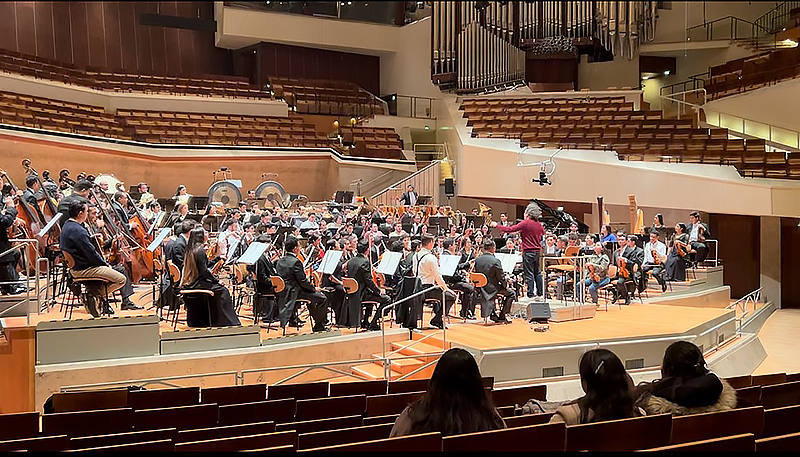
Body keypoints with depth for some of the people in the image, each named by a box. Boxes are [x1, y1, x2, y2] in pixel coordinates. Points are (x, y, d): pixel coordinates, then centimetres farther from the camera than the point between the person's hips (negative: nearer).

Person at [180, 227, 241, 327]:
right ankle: (228, 322, -2)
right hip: (196, 284, -9)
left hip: (189, 283, 9)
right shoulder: (200, 250, -16)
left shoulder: (191, 249, 12)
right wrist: (215, 279, -5)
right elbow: (204, 271, -18)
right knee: (223, 291, -3)